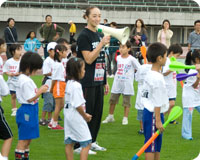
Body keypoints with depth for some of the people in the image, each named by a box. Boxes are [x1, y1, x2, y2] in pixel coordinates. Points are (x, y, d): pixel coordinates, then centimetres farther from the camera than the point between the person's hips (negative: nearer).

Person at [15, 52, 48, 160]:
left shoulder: (25, 78, 12)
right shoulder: (25, 81, -20)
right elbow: (30, 98, -20)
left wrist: (40, 90, 8)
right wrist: (41, 91, -11)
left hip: (30, 112, 10)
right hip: (27, 112, -10)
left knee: (28, 141, 16)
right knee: (23, 141, -5)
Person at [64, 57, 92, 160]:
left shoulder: (69, 83, 10)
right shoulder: (76, 85, -19)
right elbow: (78, 105, -21)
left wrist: (84, 114, 12)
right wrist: (85, 116, -6)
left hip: (68, 117, 10)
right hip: (76, 118, -10)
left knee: (69, 143, 11)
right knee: (86, 143, -4)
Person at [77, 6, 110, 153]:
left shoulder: (99, 35, 13)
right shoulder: (84, 36, -11)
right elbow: (89, 59, -19)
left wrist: (105, 81, 17)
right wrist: (102, 44, -23)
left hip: (98, 81, 8)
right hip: (87, 82, -8)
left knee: (98, 112, 11)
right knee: (86, 112, -4)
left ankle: (92, 142, 20)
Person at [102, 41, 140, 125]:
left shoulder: (131, 59, -10)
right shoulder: (118, 58, 5)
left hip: (127, 84, -5)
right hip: (117, 83, 5)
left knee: (126, 101, 2)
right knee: (112, 100, 10)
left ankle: (125, 118, 11)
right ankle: (110, 116, 23)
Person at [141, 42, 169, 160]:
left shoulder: (150, 74, 10)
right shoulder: (158, 78, -20)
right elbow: (157, 102, -20)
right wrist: (158, 120, -18)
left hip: (148, 111, 10)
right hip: (153, 115, -10)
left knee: (157, 146, 15)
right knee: (151, 145, -5)